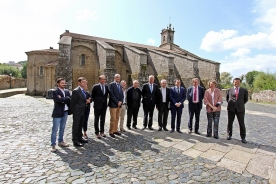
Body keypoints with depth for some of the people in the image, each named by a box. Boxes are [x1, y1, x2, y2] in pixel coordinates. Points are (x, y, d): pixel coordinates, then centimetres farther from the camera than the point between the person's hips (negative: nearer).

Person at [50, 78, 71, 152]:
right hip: (58, 112, -6)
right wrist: (66, 98, -11)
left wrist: (62, 99, -13)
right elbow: (58, 100, -23)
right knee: (55, 129, 0)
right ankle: (53, 145, 8)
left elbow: (70, 99, -2)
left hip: (65, 112, 6)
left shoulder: (67, 91, 11)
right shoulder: (55, 91, -7)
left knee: (62, 128, 16)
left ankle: (60, 141, 30)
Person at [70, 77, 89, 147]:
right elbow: (73, 102, -13)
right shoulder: (76, 91, -16)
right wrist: (73, 111, -10)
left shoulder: (84, 91, 11)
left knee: (80, 125, 19)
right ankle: (75, 140, 12)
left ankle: (80, 137, 33)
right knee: (75, 126, 3)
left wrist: (86, 101, 2)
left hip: (83, 111, 8)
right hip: (77, 112, -8)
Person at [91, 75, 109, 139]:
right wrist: (95, 101, 4)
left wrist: (105, 101, 9)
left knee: (103, 119, 13)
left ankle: (102, 131, 26)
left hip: (104, 105, 4)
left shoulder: (106, 87, 3)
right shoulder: (95, 87, -9)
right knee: (96, 119, 6)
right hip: (97, 105, -4)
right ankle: (97, 133, 16)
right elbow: (92, 96, 0)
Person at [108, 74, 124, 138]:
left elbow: (122, 95, 15)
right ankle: (111, 132, 7)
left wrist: (120, 101, -2)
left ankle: (115, 130, 21)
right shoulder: (111, 84, -5)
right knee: (113, 119, -4)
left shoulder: (120, 86, 17)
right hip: (113, 104, -7)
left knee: (117, 118, 11)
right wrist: (117, 102, -14)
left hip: (119, 104, 7)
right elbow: (111, 95, -14)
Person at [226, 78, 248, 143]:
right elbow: (227, 98, 18)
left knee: (242, 124, 3)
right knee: (230, 123, 8)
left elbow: (246, 99, 16)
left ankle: (243, 137, 13)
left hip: (240, 109, 0)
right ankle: (229, 135, 21)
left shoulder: (244, 90, 7)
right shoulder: (229, 90, 6)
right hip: (231, 108, 0)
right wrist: (230, 103, 9)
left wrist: (241, 104, 9)